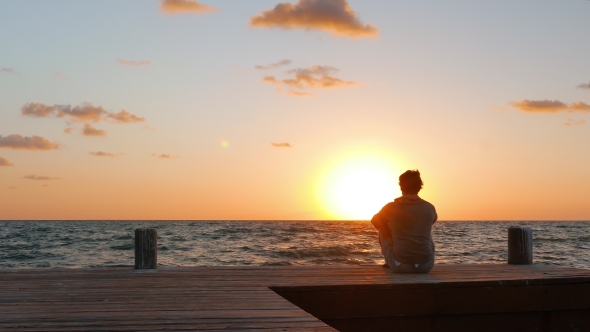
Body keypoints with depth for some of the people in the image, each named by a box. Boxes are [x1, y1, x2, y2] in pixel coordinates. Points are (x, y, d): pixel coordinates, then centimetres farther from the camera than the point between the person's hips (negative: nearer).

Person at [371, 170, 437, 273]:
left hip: (399, 266, -2)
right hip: (425, 266, 2)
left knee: (383, 227, 24)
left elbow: (375, 222, 19)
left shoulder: (391, 207, -4)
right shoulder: (429, 208, 1)